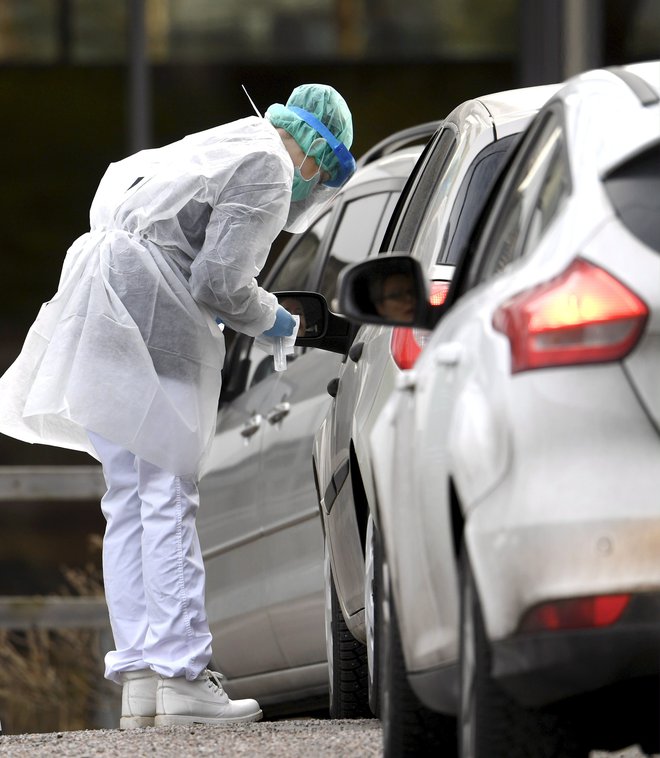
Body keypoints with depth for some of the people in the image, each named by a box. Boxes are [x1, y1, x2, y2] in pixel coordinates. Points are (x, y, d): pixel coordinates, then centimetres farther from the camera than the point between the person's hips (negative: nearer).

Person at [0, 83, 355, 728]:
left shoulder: (214, 146, 24)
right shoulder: (267, 171, -5)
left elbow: (117, 183, 33)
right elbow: (219, 283, -13)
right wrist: (270, 320, 7)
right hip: (152, 318, -9)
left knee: (129, 503, 8)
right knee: (166, 498, -10)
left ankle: (137, 675, 6)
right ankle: (180, 676, -13)